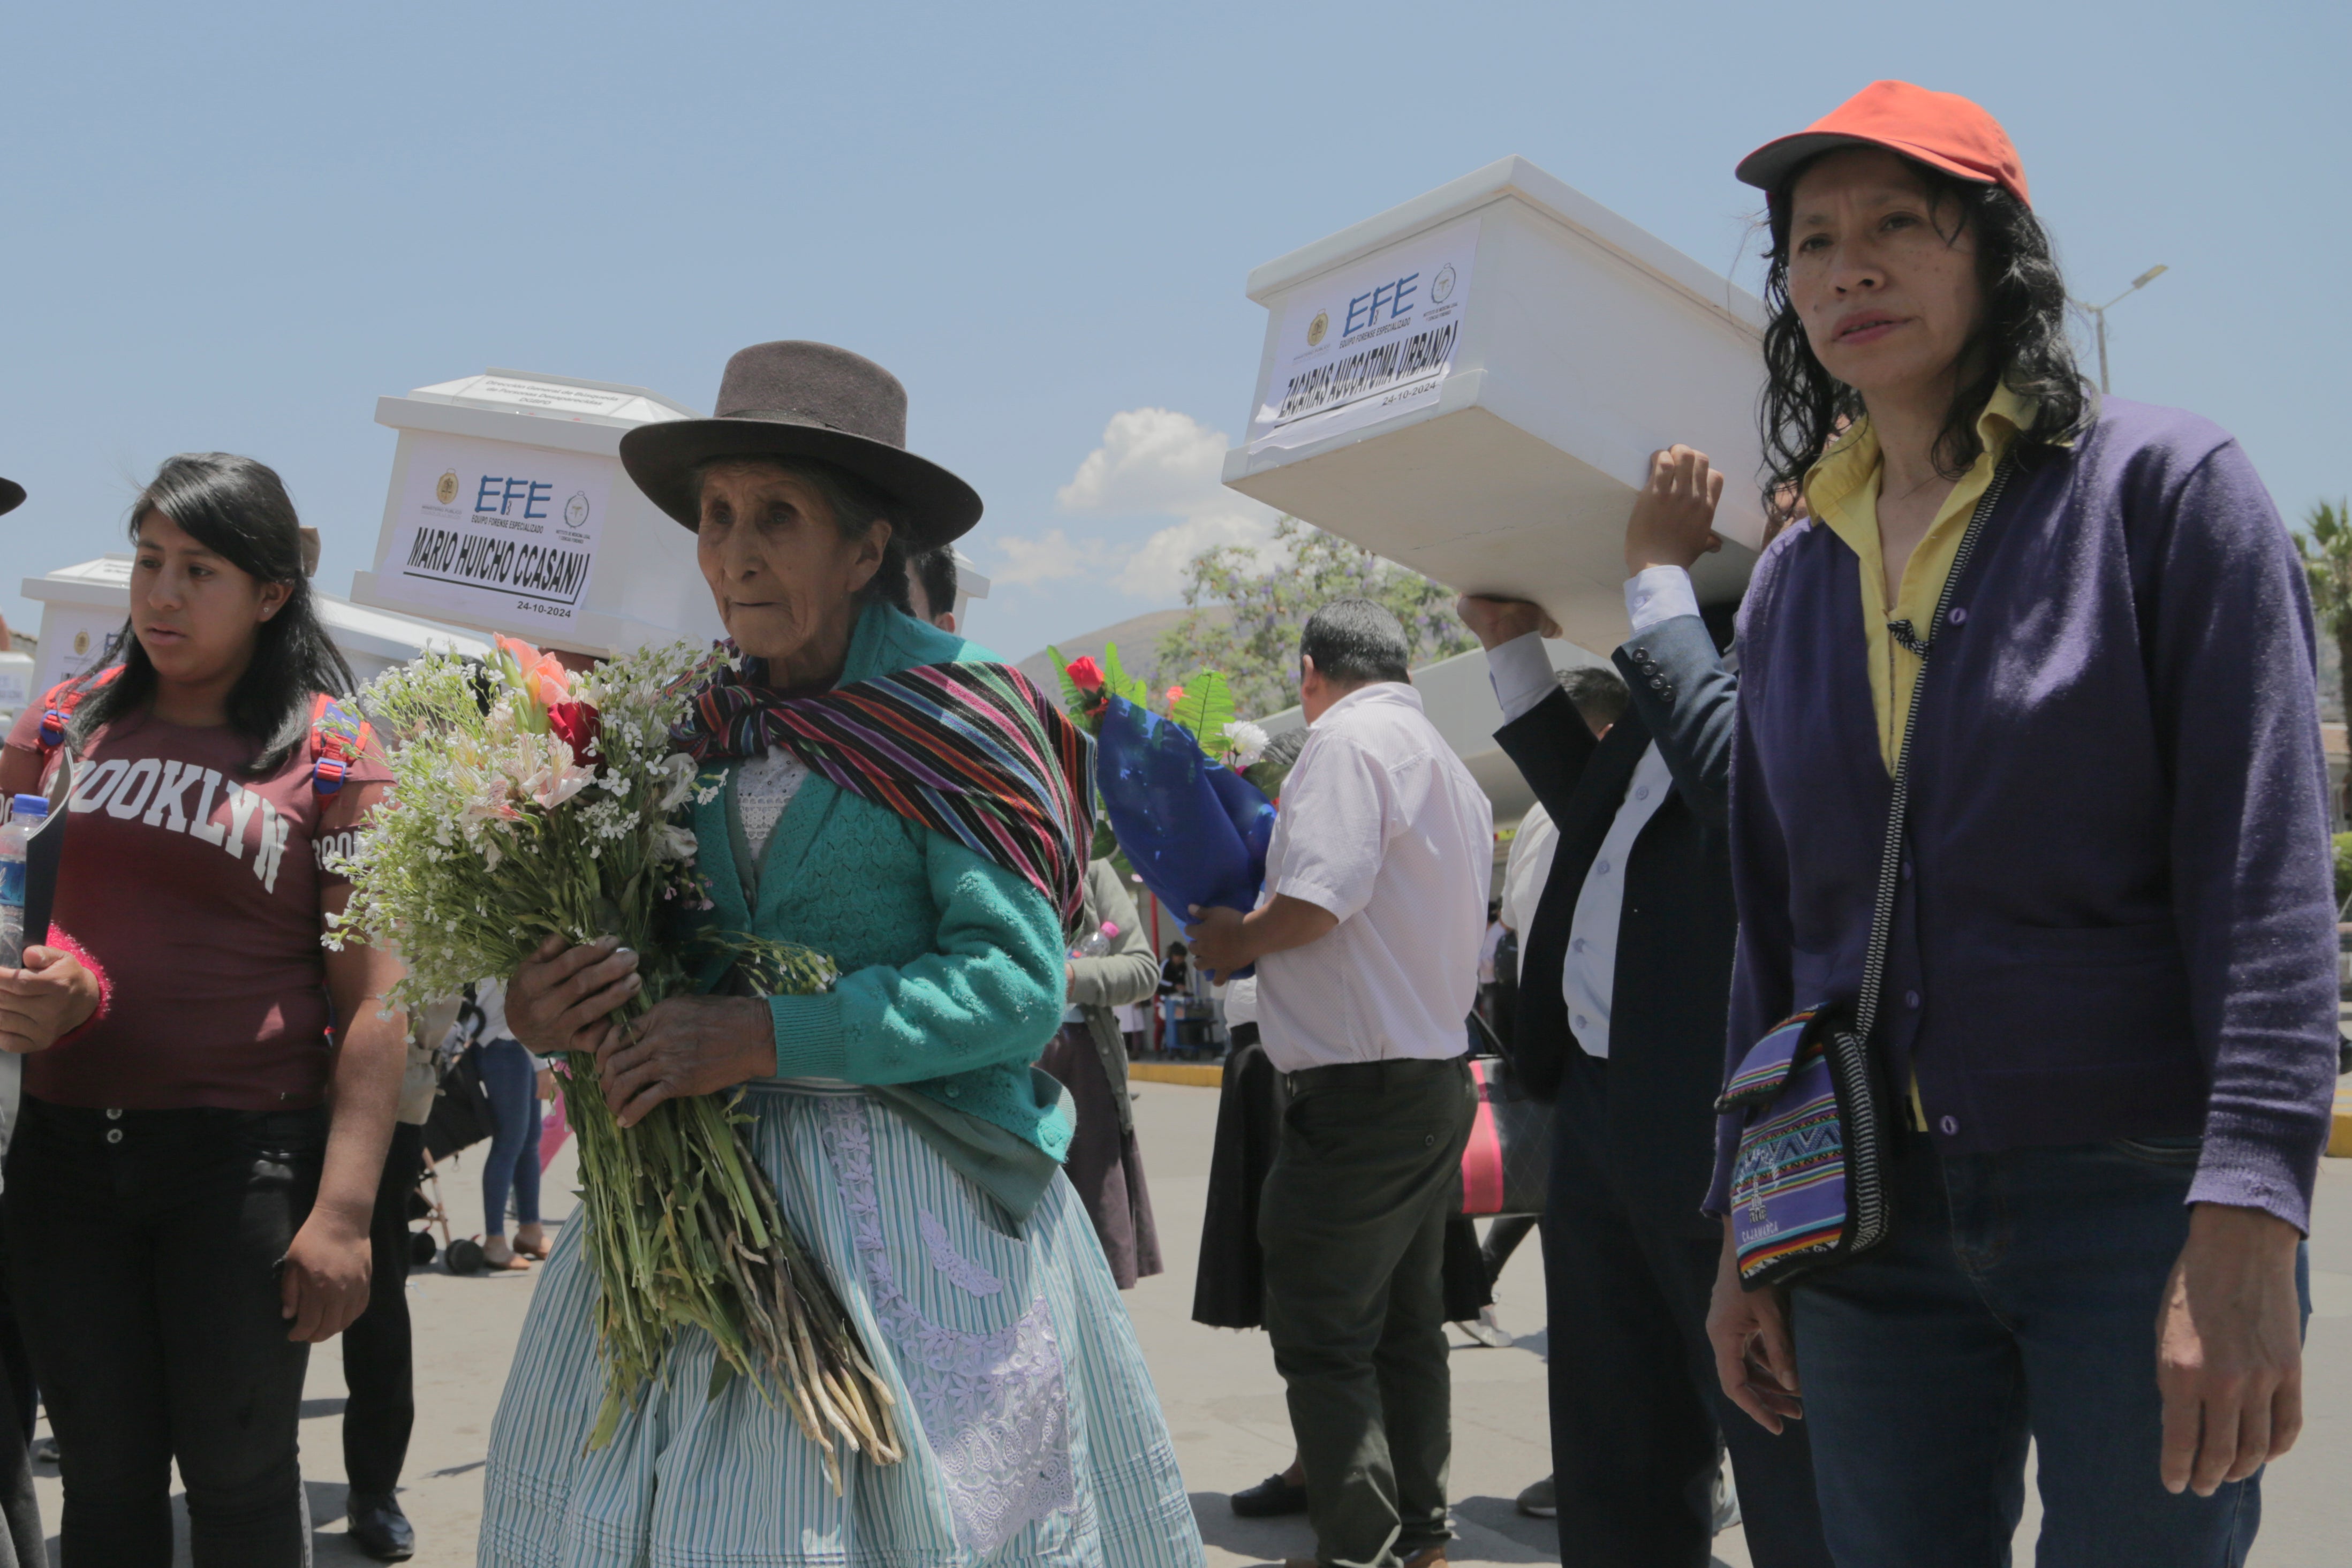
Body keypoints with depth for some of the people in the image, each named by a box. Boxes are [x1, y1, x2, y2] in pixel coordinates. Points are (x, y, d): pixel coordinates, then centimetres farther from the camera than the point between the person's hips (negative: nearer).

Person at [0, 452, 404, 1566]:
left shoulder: (331, 754, -3)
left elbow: (373, 998, -7)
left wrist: (345, 1210, -14)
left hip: (247, 1153, -3)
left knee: (238, 1473, 6)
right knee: (105, 1476, 10)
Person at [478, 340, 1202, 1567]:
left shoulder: (955, 717, -6)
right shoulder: (705, 730, 10)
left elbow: (1018, 981, -15)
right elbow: (619, 943, 15)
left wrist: (766, 1037, -20)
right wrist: (544, 1014, -9)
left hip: (914, 1200, -5)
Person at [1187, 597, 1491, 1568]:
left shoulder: (1348, 738, -11)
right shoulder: (1451, 767, 19)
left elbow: (1319, 898, -24)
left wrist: (1236, 939, -6)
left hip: (1362, 1085, -10)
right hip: (1440, 1076, 10)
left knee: (1319, 1329, -3)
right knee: (1406, 1318, 16)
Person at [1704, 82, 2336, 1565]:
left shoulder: (2163, 484, -4)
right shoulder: (1792, 580, 11)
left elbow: (2267, 872, -11)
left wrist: (2248, 1223, -20)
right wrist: (1744, 1223, 12)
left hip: (2141, 1199, -4)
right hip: (1874, 1215, 5)